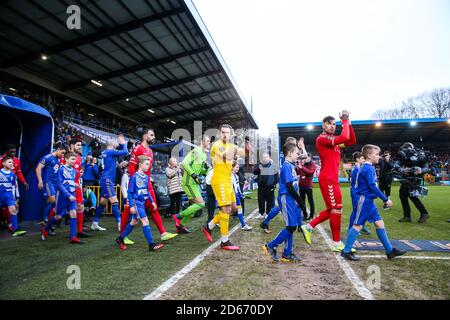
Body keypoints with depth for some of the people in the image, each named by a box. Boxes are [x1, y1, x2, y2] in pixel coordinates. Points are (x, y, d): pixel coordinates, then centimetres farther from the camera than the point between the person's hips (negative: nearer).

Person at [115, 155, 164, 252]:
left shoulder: (146, 177, 5)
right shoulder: (135, 177, -15)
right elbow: (130, 192, -12)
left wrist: (152, 202, 14)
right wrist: (131, 206, -14)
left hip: (142, 203, 8)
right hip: (136, 202, -8)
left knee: (134, 222, 18)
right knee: (145, 221, -11)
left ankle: (120, 239, 35)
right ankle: (151, 245, -6)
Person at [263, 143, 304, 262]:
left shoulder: (291, 166, 15)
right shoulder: (287, 166, -13)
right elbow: (289, 186, -18)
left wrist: (298, 200, 12)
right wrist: (300, 200, -12)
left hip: (291, 199, 9)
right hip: (286, 198, -9)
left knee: (291, 227, 11)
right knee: (291, 226, -8)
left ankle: (287, 254, 19)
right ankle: (270, 246, 3)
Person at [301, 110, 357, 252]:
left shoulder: (334, 139, 19)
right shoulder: (321, 139, -11)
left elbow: (352, 141, 14)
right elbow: (344, 138, -22)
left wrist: (348, 122, 8)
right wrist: (345, 120, -8)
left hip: (332, 179, 10)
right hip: (328, 179, -10)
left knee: (332, 210, 15)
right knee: (337, 210, -3)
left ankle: (308, 227, 20)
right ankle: (337, 243, 9)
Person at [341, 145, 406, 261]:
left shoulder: (367, 168, 14)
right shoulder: (368, 168, -15)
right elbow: (372, 186, -21)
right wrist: (386, 199, -16)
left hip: (369, 201, 10)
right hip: (364, 200, -10)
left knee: (379, 223, 12)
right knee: (358, 225, -4)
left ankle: (390, 251, 21)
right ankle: (346, 251, 5)